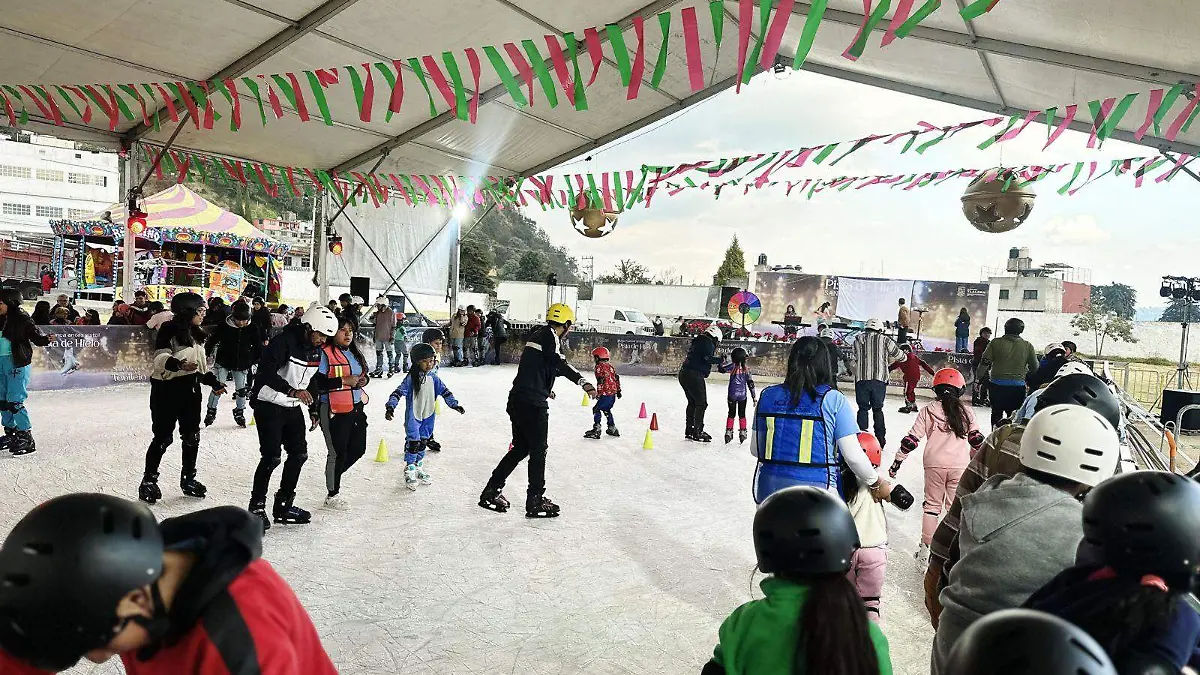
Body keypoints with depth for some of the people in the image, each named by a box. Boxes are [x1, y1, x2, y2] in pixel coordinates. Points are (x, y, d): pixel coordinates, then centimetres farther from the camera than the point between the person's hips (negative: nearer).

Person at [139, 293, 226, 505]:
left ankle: (188, 478, 24)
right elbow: (161, 357, -21)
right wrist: (179, 364, -39)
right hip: (167, 388, -8)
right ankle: (149, 480, 12)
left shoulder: (196, 333, 13)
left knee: (191, 436, 11)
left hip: (191, 389, 8)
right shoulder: (169, 329, -12)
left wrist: (214, 383, 17)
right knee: (163, 436, -3)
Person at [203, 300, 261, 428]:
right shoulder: (223, 326, -15)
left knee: (242, 390, 7)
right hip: (223, 363, -2)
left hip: (242, 365, 2)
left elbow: (258, 346, 2)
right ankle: (211, 411, 16)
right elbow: (211, 340, -4)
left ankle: (239, 413, 25)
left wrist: (259, 361, 2)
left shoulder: (253, 328, -9)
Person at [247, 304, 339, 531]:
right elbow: (266, 372, -29)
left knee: (299, 454, 7)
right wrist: (293, 390, -37)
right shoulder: (284, 342, -20)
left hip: (292, 406, 8)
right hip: (269, 404, -8)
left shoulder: (315, 350, 6)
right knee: (272, 457, -10)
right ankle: (257, 507, 7)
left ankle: (284, 506, 18)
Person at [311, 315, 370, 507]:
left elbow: (363, 375, 26)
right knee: (337, 452, 1)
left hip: (356, 408, 8)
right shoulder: (325, 354, -11)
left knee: (358, 449, 12)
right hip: (334, 411, -8)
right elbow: (316, 383, -19)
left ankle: (333, 476, 35)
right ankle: (332, 494, 17)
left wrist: (364, 380, 3)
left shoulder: (355, 353, 14)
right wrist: (344, 381, -22)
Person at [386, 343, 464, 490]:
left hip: (428, 416, 5)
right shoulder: (411, 378, -13)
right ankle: (409, 470, 7)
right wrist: (390, 407, -26)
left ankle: (419, 467, 30)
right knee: (413, 442, -6)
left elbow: (445, 392, 6)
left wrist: (455, 404, -1)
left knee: (423, 442, 14)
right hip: (413, 416, -5)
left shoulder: (434, 378, 0)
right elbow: (398, 392, -15)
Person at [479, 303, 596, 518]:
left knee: (521, 447, 18)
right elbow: (559, 363, -30)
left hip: (517, 399, 9)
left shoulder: (538, 333, 18)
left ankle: (491, 492, 21)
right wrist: (583, 381, -42)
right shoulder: (550, 335, -10)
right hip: (533, 403, -9)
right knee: (538, 450, 2)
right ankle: (536, 501, 9)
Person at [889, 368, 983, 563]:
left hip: (934, 464, 0)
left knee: (932, 504, 12)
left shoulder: (928, 411, -2)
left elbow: (911, 439, -3)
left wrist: (897, 461, 5)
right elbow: (977, 440, 7)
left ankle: (925, 548, 15)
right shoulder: (967, 413, 2)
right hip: (960, 465, 0)